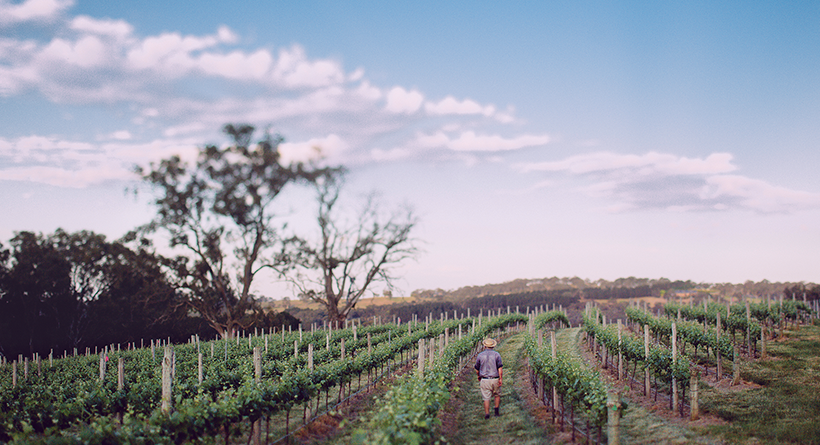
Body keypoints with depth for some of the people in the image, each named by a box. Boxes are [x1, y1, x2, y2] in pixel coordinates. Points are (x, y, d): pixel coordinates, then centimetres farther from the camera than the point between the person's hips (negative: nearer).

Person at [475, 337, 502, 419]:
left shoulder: (480, 355, 1)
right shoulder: (496, 355, -4)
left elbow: (477, 370, 10)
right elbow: (500, 369, -10)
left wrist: (478, 377, 28)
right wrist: (500, 379, -4)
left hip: (484, 380, 0)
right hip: (495, 380, 0)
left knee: (486, 398, 3)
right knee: (497, 395, 20)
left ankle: (487, 414, -2)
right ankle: (496, 411, 16)